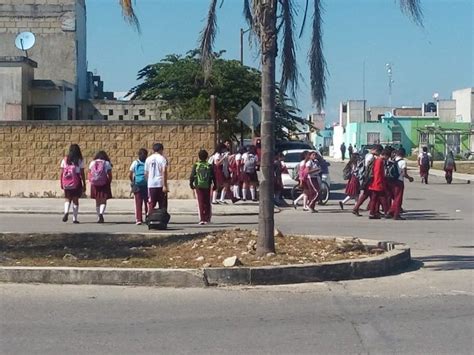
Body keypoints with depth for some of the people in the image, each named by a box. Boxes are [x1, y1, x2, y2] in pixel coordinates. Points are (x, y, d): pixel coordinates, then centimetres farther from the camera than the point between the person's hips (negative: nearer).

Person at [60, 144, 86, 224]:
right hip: (76, 181, -1)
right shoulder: (80, 160, -3)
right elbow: (82, 173, -4)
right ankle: (74, 218, 8)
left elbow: (62, 173, 2)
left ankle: (66, 212, -13)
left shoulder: (65, 160, 2)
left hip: (67, 182, 1)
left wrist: (61, 183, 10)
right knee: (75, 199, 7)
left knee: (67, 199, 14)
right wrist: (84, 184, 3)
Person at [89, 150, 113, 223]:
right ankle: (101, 213, -25)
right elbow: (110, 176, -4)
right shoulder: (107, 163, 0)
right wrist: (109, 183, 7)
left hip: (94, 184, 3)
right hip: (104, 184, -3)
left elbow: (89, 175, 5)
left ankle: (99, 217, 18)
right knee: (103, 201, -1)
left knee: (97, 201, 14)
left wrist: (92, 182, 11)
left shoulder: (92, 163, 9)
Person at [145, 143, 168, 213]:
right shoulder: (162, 158, -4)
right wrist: (165, 185, -14)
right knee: (162, 205, 3)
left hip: (151, 185, 4)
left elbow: (146, 173, 11)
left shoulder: (148, 159, 10)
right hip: (160, 184, -4)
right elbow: (164, 172, -13)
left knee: (151, 205, 7)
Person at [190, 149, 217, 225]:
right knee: (207, 203, 14)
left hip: (198, 187, -1)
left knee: (200, 203, 1)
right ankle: (207, 218, 18)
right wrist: (214, 185, 13)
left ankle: (202, 219, -5)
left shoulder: (196, 166, -5)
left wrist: (191, 184, 11)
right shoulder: (209, 166, -1)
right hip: (207, 187, 1)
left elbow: (192, 176, -3)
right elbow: (213, 177, 2)